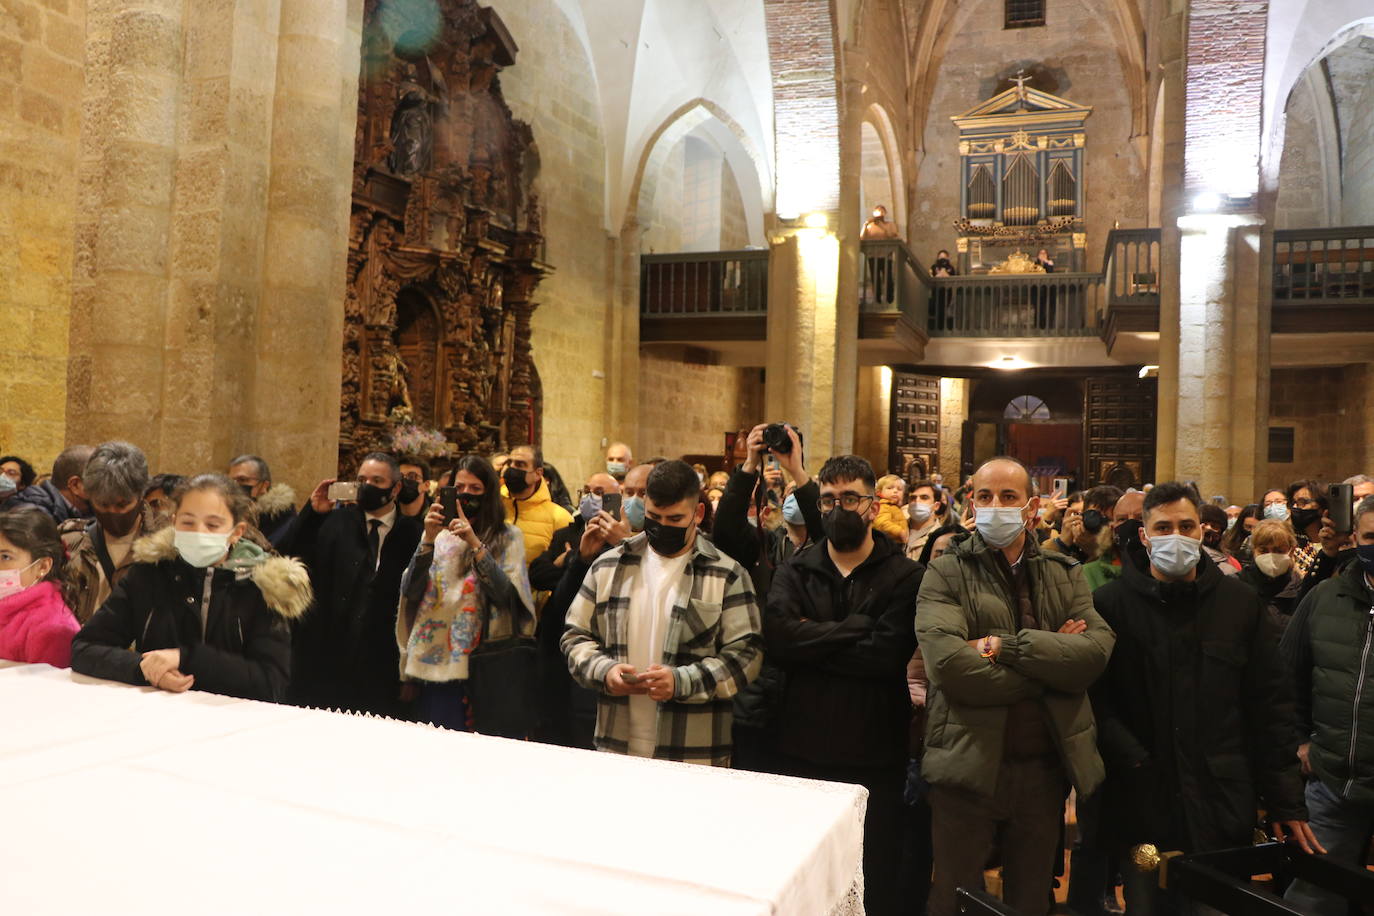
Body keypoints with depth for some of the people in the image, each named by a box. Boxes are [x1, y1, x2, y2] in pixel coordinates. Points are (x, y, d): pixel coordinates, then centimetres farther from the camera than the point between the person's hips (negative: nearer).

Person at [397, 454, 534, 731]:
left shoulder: (508, 536, 3)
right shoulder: (438, 534, 11)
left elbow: (507, 594, -11)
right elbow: (409, 591, 1)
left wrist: (475, 544, -17)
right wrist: (429, 540, -10)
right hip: (433, 661, 3)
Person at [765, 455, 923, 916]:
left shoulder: (905, 576, -4)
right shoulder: (794, 571, 4)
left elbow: (887, 653, -18)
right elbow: (777, 639, -14)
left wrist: (812, 642, -14)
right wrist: (856, 626, -16)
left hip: (875, 756, -2)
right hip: (803, 748, 2)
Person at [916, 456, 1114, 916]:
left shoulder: (1067, 575, 8)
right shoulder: (946, 574, -4)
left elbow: (1097, 649, -9)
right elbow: (948, 663, -20)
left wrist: (1006, 646, -19)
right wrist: (1050, 657, -13)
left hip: (1045, 768, 4)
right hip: (969, 766, -3)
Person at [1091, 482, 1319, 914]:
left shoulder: (1240, 603, 6)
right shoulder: (1110, 603, -3)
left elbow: (1271, 707, 8)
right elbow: (1095, 697, -4)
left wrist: (1285, 801, 6)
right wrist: (1129, 760, -16)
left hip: (1224, 812, 2)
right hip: (1142, 809, -2)